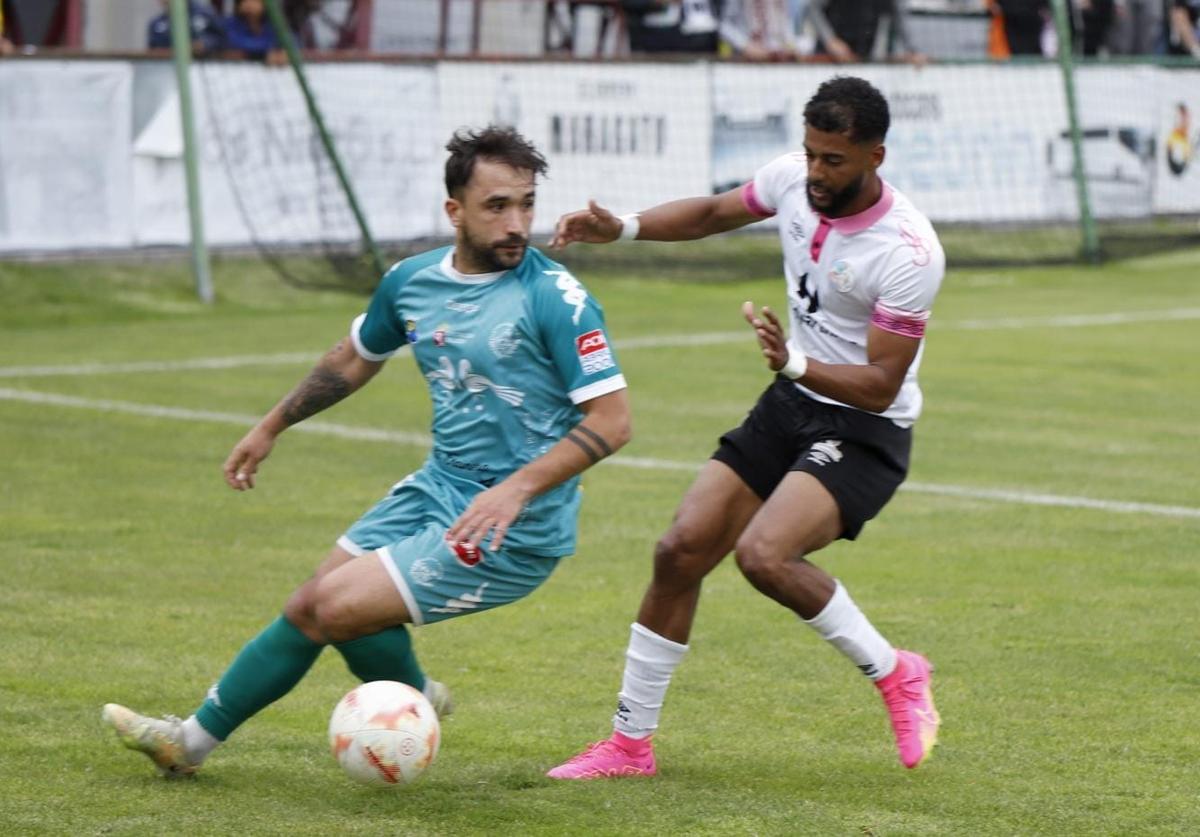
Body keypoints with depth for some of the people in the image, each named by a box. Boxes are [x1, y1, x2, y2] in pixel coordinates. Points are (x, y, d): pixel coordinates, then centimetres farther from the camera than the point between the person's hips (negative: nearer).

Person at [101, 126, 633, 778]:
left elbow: (611, 419, -19)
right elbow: (356, 358, 24)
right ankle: (193, 740, 26)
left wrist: (518, 488, -28)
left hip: (512, 529, -7)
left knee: (338, 605, -16)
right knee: (306, 607, 10)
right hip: (436, 490, 7)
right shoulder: (413, 281, 4)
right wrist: (271, 428, 31)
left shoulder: (555, 298, -18)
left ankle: (413, 701, 14)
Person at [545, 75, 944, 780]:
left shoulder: (907, 252, -26)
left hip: (865, 430, -7)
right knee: (681, 551, 0)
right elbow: (714, 213, 14)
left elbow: (880, 384, -24)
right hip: (791, 405, 7)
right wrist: (621, 228, 0)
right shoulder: (793, 179, -7)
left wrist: (795, 362, -39)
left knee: (763, 554, -28)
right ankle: (631, 742, 13)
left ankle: (896, 674, -6)